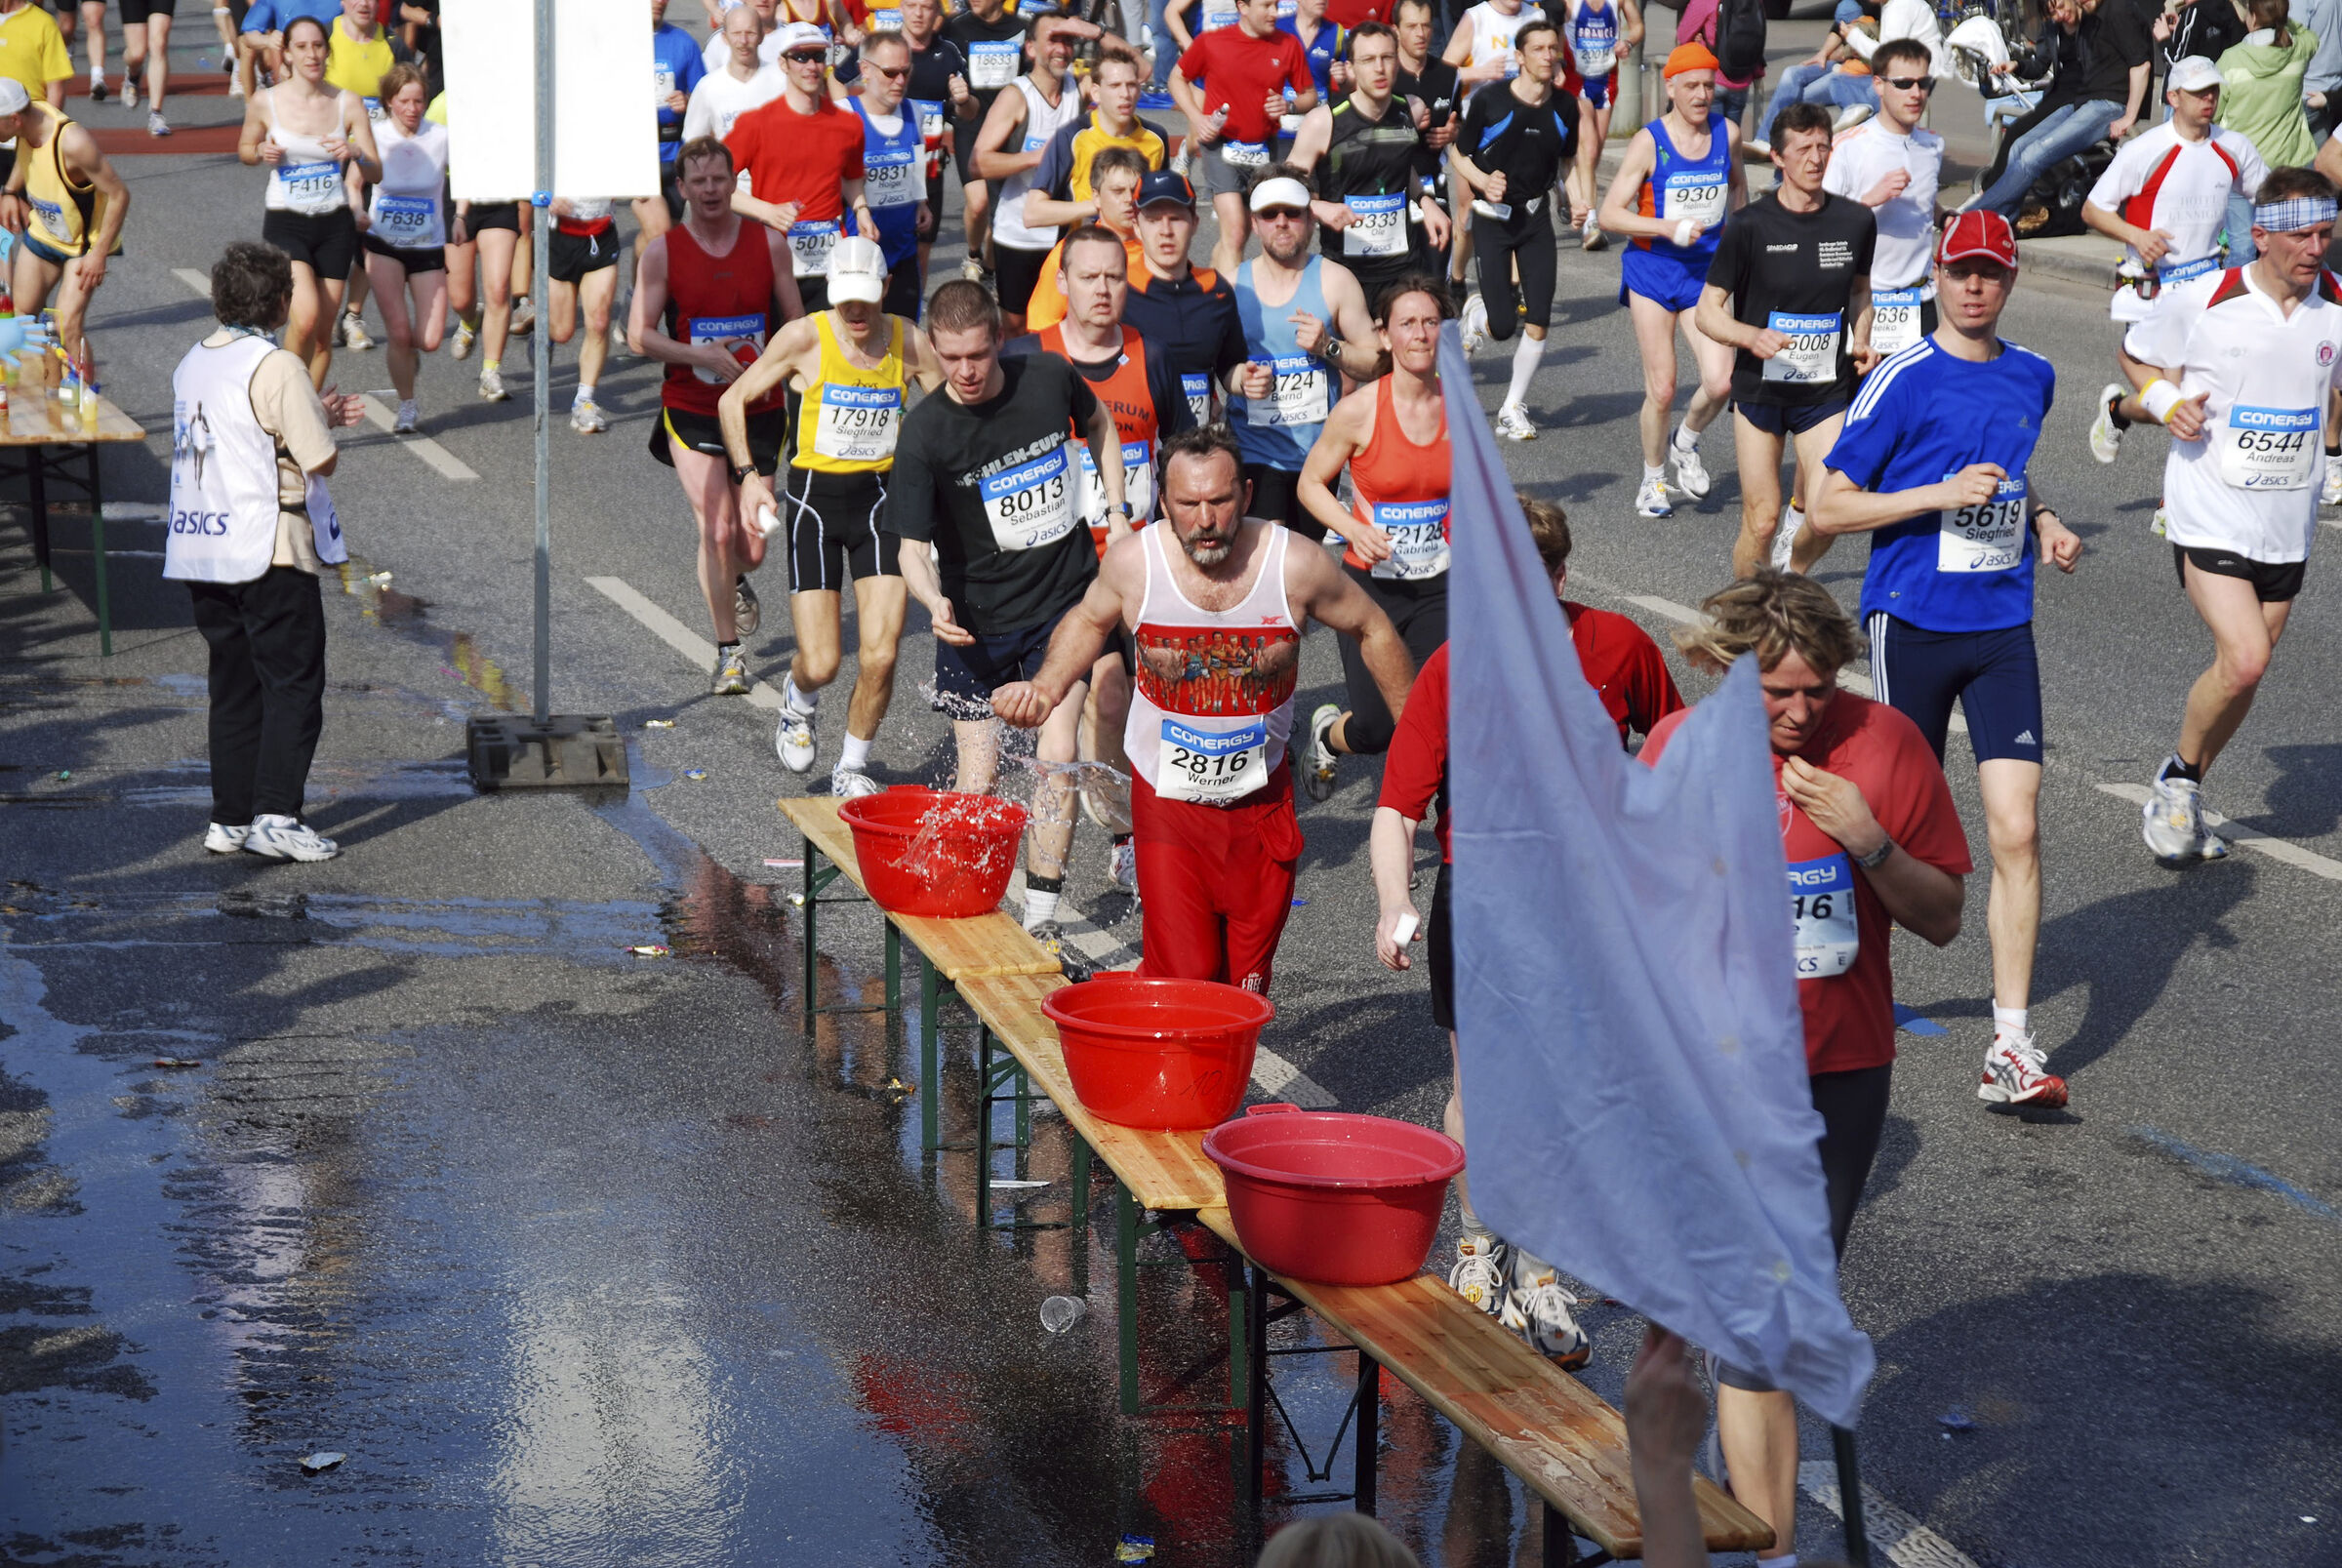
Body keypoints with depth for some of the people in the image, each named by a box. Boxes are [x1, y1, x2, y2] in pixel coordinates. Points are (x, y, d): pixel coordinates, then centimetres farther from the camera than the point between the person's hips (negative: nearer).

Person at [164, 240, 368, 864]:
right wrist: (324, 425, 8)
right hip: (268, 550, -8)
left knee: (234, 686, 13)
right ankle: (276, 815, -11)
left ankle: (229, 818, 13)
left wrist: (319, 414, 21)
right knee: (294, 683, -2)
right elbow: (321, 460, -15)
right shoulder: (276, 367, -14)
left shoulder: (194, 363, 12)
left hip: (200, 549, 8)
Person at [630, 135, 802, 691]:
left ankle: (736, 582, 43)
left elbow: (798, 327, 9)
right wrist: (703, 355, -19)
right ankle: (728, 655, -2)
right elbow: (639, 336, -5)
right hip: (691, 412, -2)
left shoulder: (769, 243, 2)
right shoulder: (662, 252, -4)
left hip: (759, 412, 2)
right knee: (718, 532, -15)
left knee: (751, 548, 5)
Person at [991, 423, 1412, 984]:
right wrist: (1045, 688, -6)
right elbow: (1089, 621, 10)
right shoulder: (1133, 563, -13)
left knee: (1247, 980, 10)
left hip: (1260, 797, 1)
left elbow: (1373, 631, 3)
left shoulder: (1296, 565, -15)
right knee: (1185, 976, -10)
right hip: (1168, 796, -1)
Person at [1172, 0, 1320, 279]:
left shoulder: (1288, 45, -1)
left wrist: (1289, 106, -15)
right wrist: (1197, 118, -5)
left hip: (1264, 149, 3)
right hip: (1222, 146, -3)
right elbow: (1178, 77, 10)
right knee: (1234, 232, -15)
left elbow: (1310, 96, 8)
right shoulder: (1211, 42, -5)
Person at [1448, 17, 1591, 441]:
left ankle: (1513, 408, 14)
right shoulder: (1489, 101, -13)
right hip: (1493, 217, -3)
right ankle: (1476, 313, 31)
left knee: (1538, 323, -4)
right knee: (1503, 327, -8)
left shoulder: (1566, 106, -1)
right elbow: (1457, 154, -2)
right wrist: (1484, 181, -21)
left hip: (1536, 217, 3)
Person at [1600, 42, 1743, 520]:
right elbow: (1610, 214, -11)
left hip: (1705, 271, 3)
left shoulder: (1728, 134, 1)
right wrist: (1668, 227, -21)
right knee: (1661, 390, 0)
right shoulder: (1649, 142, -10)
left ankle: (1685, 444, 19)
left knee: (1720, 382, -12)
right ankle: (1653, 480, 23)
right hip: (1653, 269, -3)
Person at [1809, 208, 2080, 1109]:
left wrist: (2041, 522, 9)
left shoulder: (2033, 377, 10)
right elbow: (1827, 509, -8)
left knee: (2016, 832, -7)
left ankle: (2012, 1047, -7)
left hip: (2003, 630, 4)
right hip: (1912, 624, -4)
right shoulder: (1903, 382, -8)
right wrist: (1944, 493, -17)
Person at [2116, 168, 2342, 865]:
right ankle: (2178, 778, 7)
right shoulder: (2202, 300, -10)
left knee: (2243, 671, 9)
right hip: (2210, 513, -5)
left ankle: (2180, 803, 28)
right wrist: (2165, 400, -12)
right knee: (2244, 660, -18)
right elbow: (2137, 354, 7)